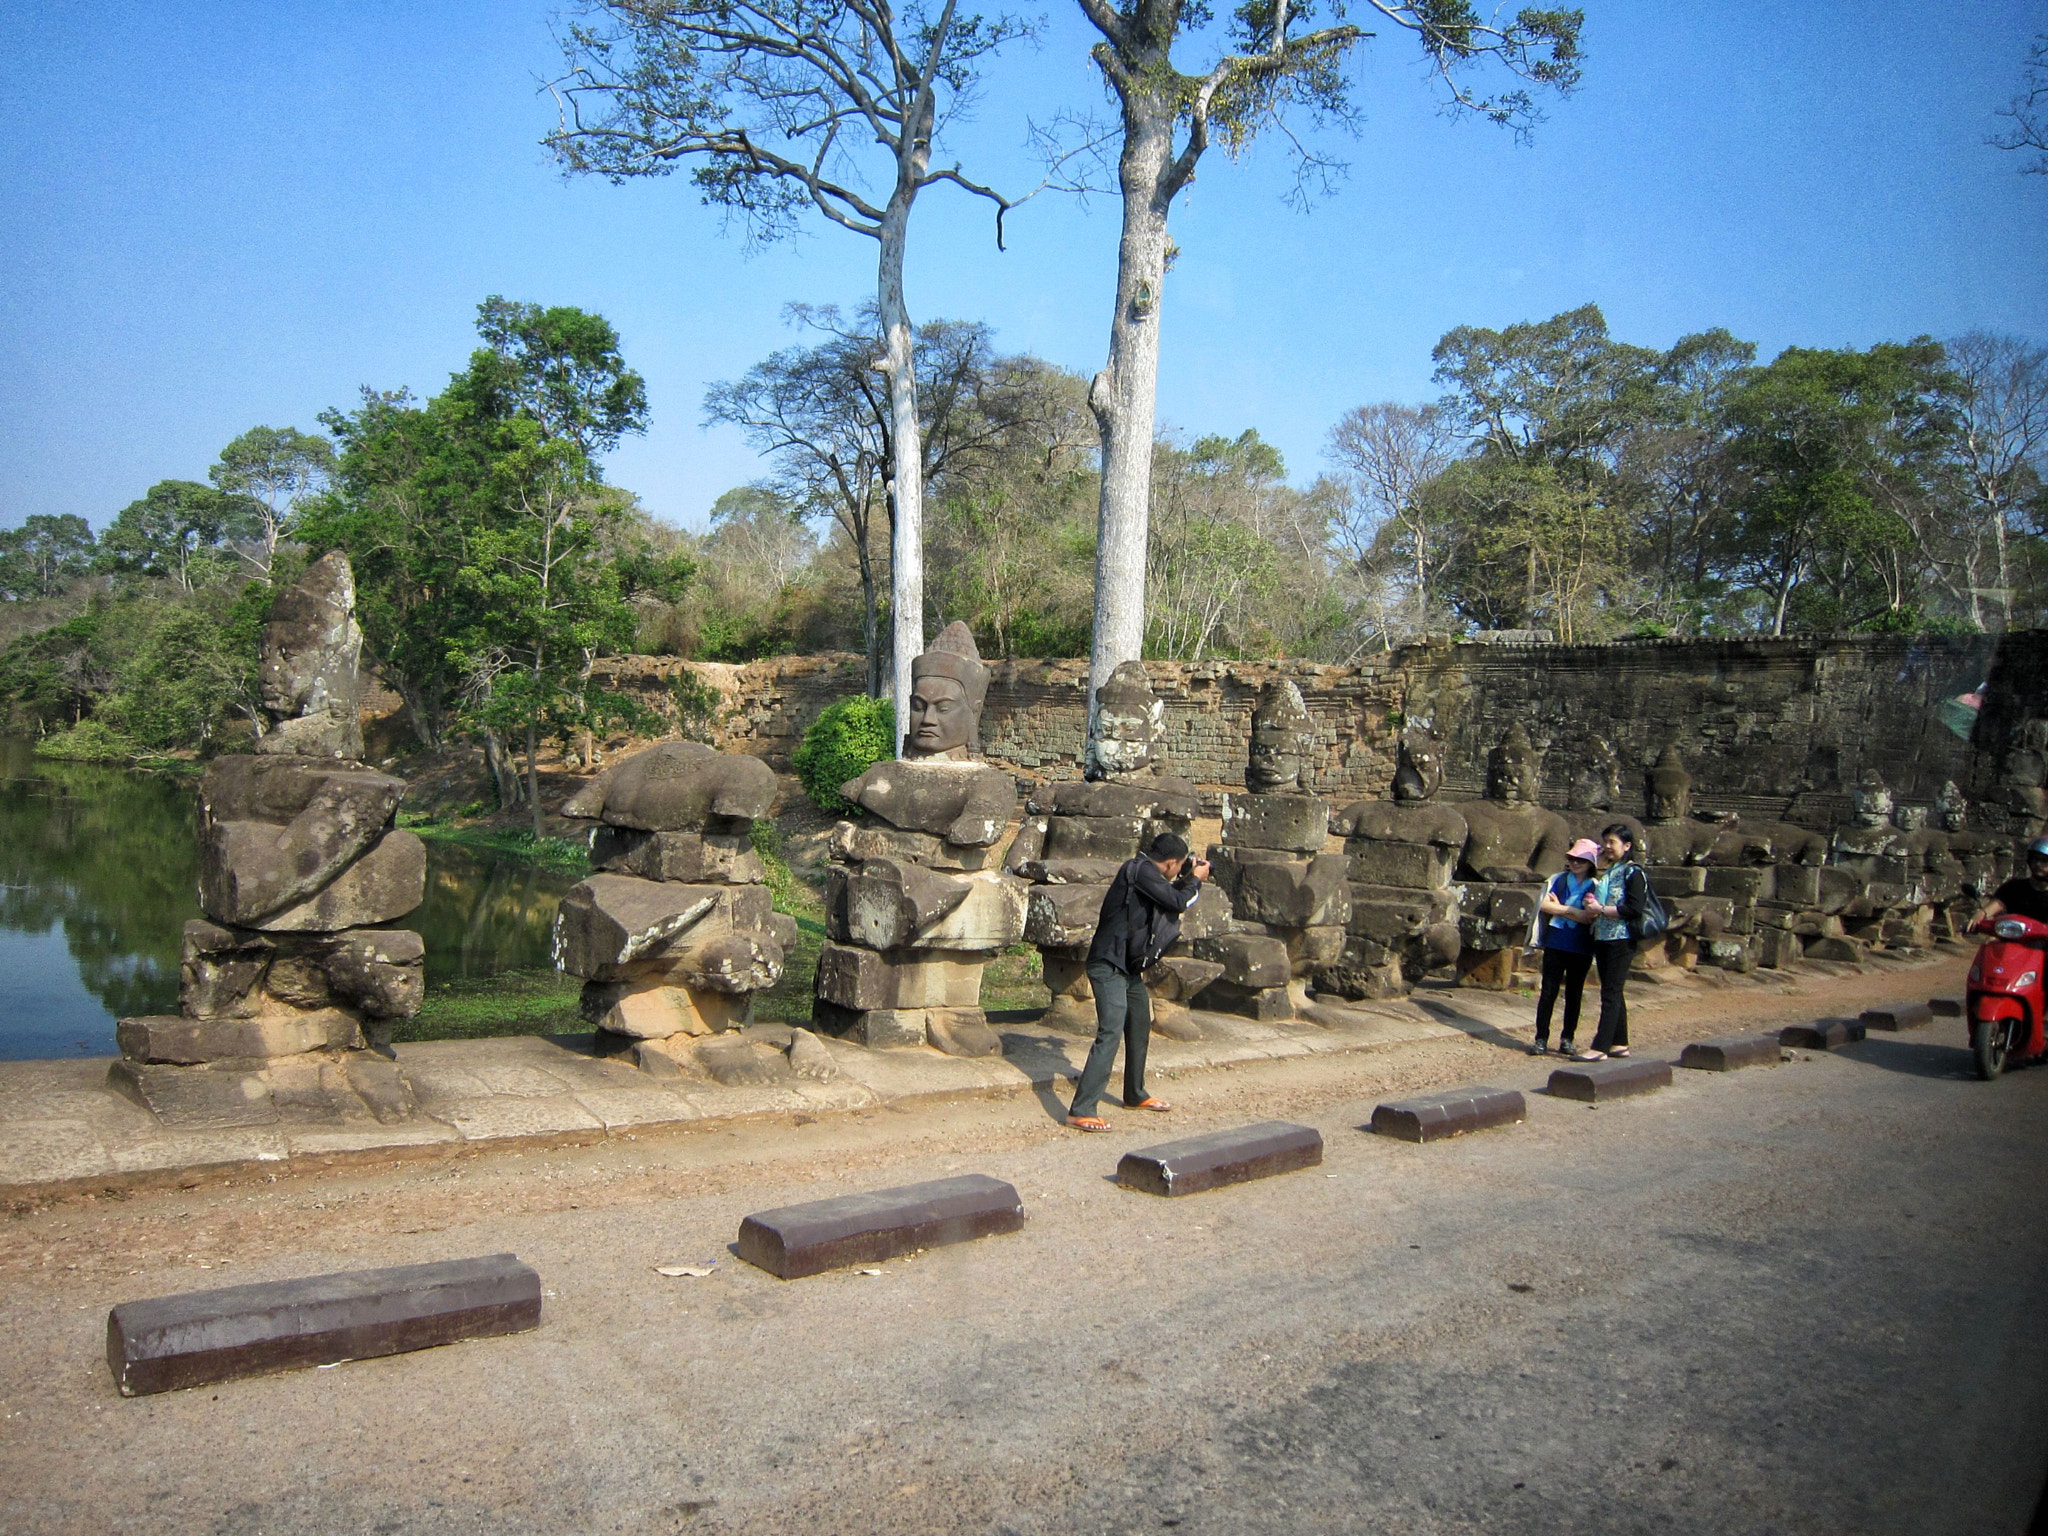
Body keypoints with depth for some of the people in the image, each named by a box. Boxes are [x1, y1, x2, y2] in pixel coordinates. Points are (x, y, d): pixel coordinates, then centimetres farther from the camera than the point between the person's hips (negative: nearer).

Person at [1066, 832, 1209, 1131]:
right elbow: (1177, 902, -18)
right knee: (1110, 1033, -18)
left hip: (1129, 968, 11)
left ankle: (1135, 1095, 38)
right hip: (1109, 965, -11)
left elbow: (1169, 898, 26)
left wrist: (1188, 878, 18)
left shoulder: (1147, 872, 14)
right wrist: (1195, 880, -1)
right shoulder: (1140, 870, -16)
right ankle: (1080, 1111, -21)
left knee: (1140, 1027, 21)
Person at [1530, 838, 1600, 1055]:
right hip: (1555, 944, 0)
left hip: (1581, 948, 0)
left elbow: (1590, 917, -12)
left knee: (1574, 993, 9)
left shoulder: (1595, 887, 1)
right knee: (1548, 991, 0)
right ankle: (1541, 1039, 5)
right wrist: (1576, 912, -9)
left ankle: (1567, 1038, 19)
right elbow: (1544, 905, -7)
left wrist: (1559, 908, -8)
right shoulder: (1558, 879, 5)